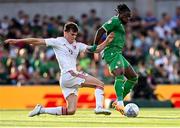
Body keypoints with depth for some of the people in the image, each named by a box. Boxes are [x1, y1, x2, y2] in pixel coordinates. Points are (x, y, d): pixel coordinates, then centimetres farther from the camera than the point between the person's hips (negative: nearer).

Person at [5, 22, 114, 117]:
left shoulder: (77, 45, 21)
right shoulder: (58, 42, 4)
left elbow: (95, 49, 15)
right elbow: (37, 41, 1)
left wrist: (107, 41, 0)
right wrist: (17, 41, -2)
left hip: (74, 76, 7)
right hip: (68, 75, -7)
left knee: (71, 111, -1)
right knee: (100, 84, -11)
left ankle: (41, 110, 6)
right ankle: (99, 107, -29)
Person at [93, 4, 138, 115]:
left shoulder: (120, 24, 24)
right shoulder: (115, 21, -6)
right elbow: (101, 31, -14)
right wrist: (95, 46, -14)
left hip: (118, 54, 10)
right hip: (112, 52, -10)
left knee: (133, 77, 10)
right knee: (120, 74, -30)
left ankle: (118, 102, 6)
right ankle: (120, 103, -44)